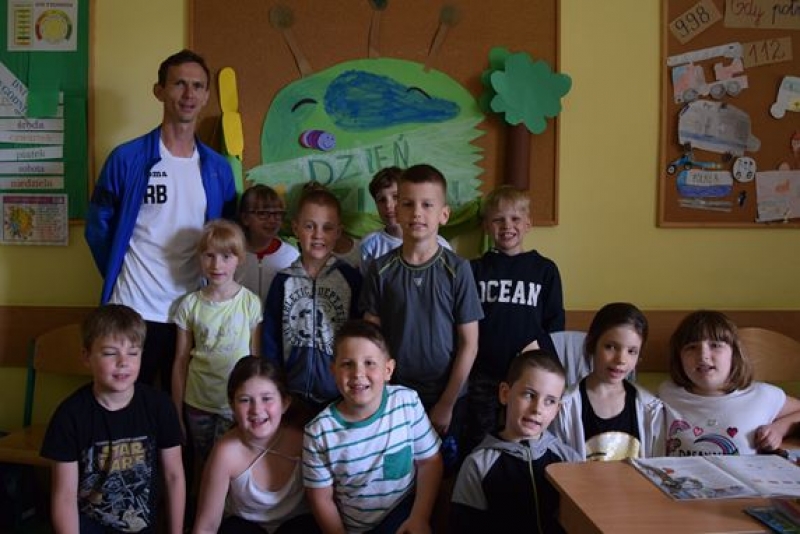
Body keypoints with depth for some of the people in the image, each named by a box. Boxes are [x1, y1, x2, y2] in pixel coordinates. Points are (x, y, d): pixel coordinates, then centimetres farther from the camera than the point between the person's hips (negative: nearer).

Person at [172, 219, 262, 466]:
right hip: (198, 405, 2)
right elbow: (181, 362, 3)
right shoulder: (190, 305, -2)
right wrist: (176, 413, 5)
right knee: (205, 467, 16)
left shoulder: (251, 303, -8)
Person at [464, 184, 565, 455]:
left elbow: (556, 322, 5)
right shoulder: (475, 269, 5)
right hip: (484, 374, 0)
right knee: (478, 445, 10)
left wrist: (537, 345, -10)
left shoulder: (545, 269, 4)